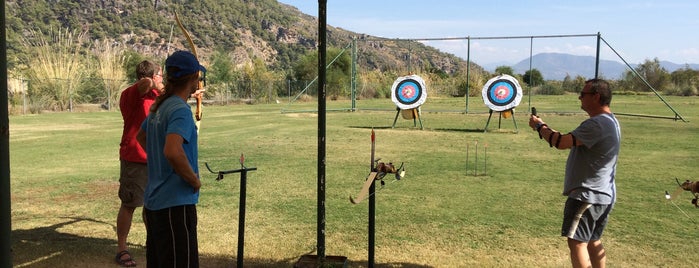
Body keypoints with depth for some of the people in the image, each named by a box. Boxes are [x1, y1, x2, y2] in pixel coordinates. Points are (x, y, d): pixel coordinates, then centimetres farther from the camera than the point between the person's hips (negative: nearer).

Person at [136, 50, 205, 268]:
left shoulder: (158, 107, 9)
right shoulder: (180, 109, -18)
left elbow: (141, 137, 27)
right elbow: (173, 151, -32)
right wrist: (195, 180, -17)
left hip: (154, 202, 9)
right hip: (176, 205, -9)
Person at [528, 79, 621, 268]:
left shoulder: (596, 124, -22)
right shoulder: (609, 121, 13)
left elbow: (562, 143, -25)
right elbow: (570, 141, 14)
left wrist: (539, 126, -9)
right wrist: (546, 129, 5)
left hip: (587, 196, -10)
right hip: (604, 195, 10)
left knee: (577, 242, -4)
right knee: (593, 241, 19)